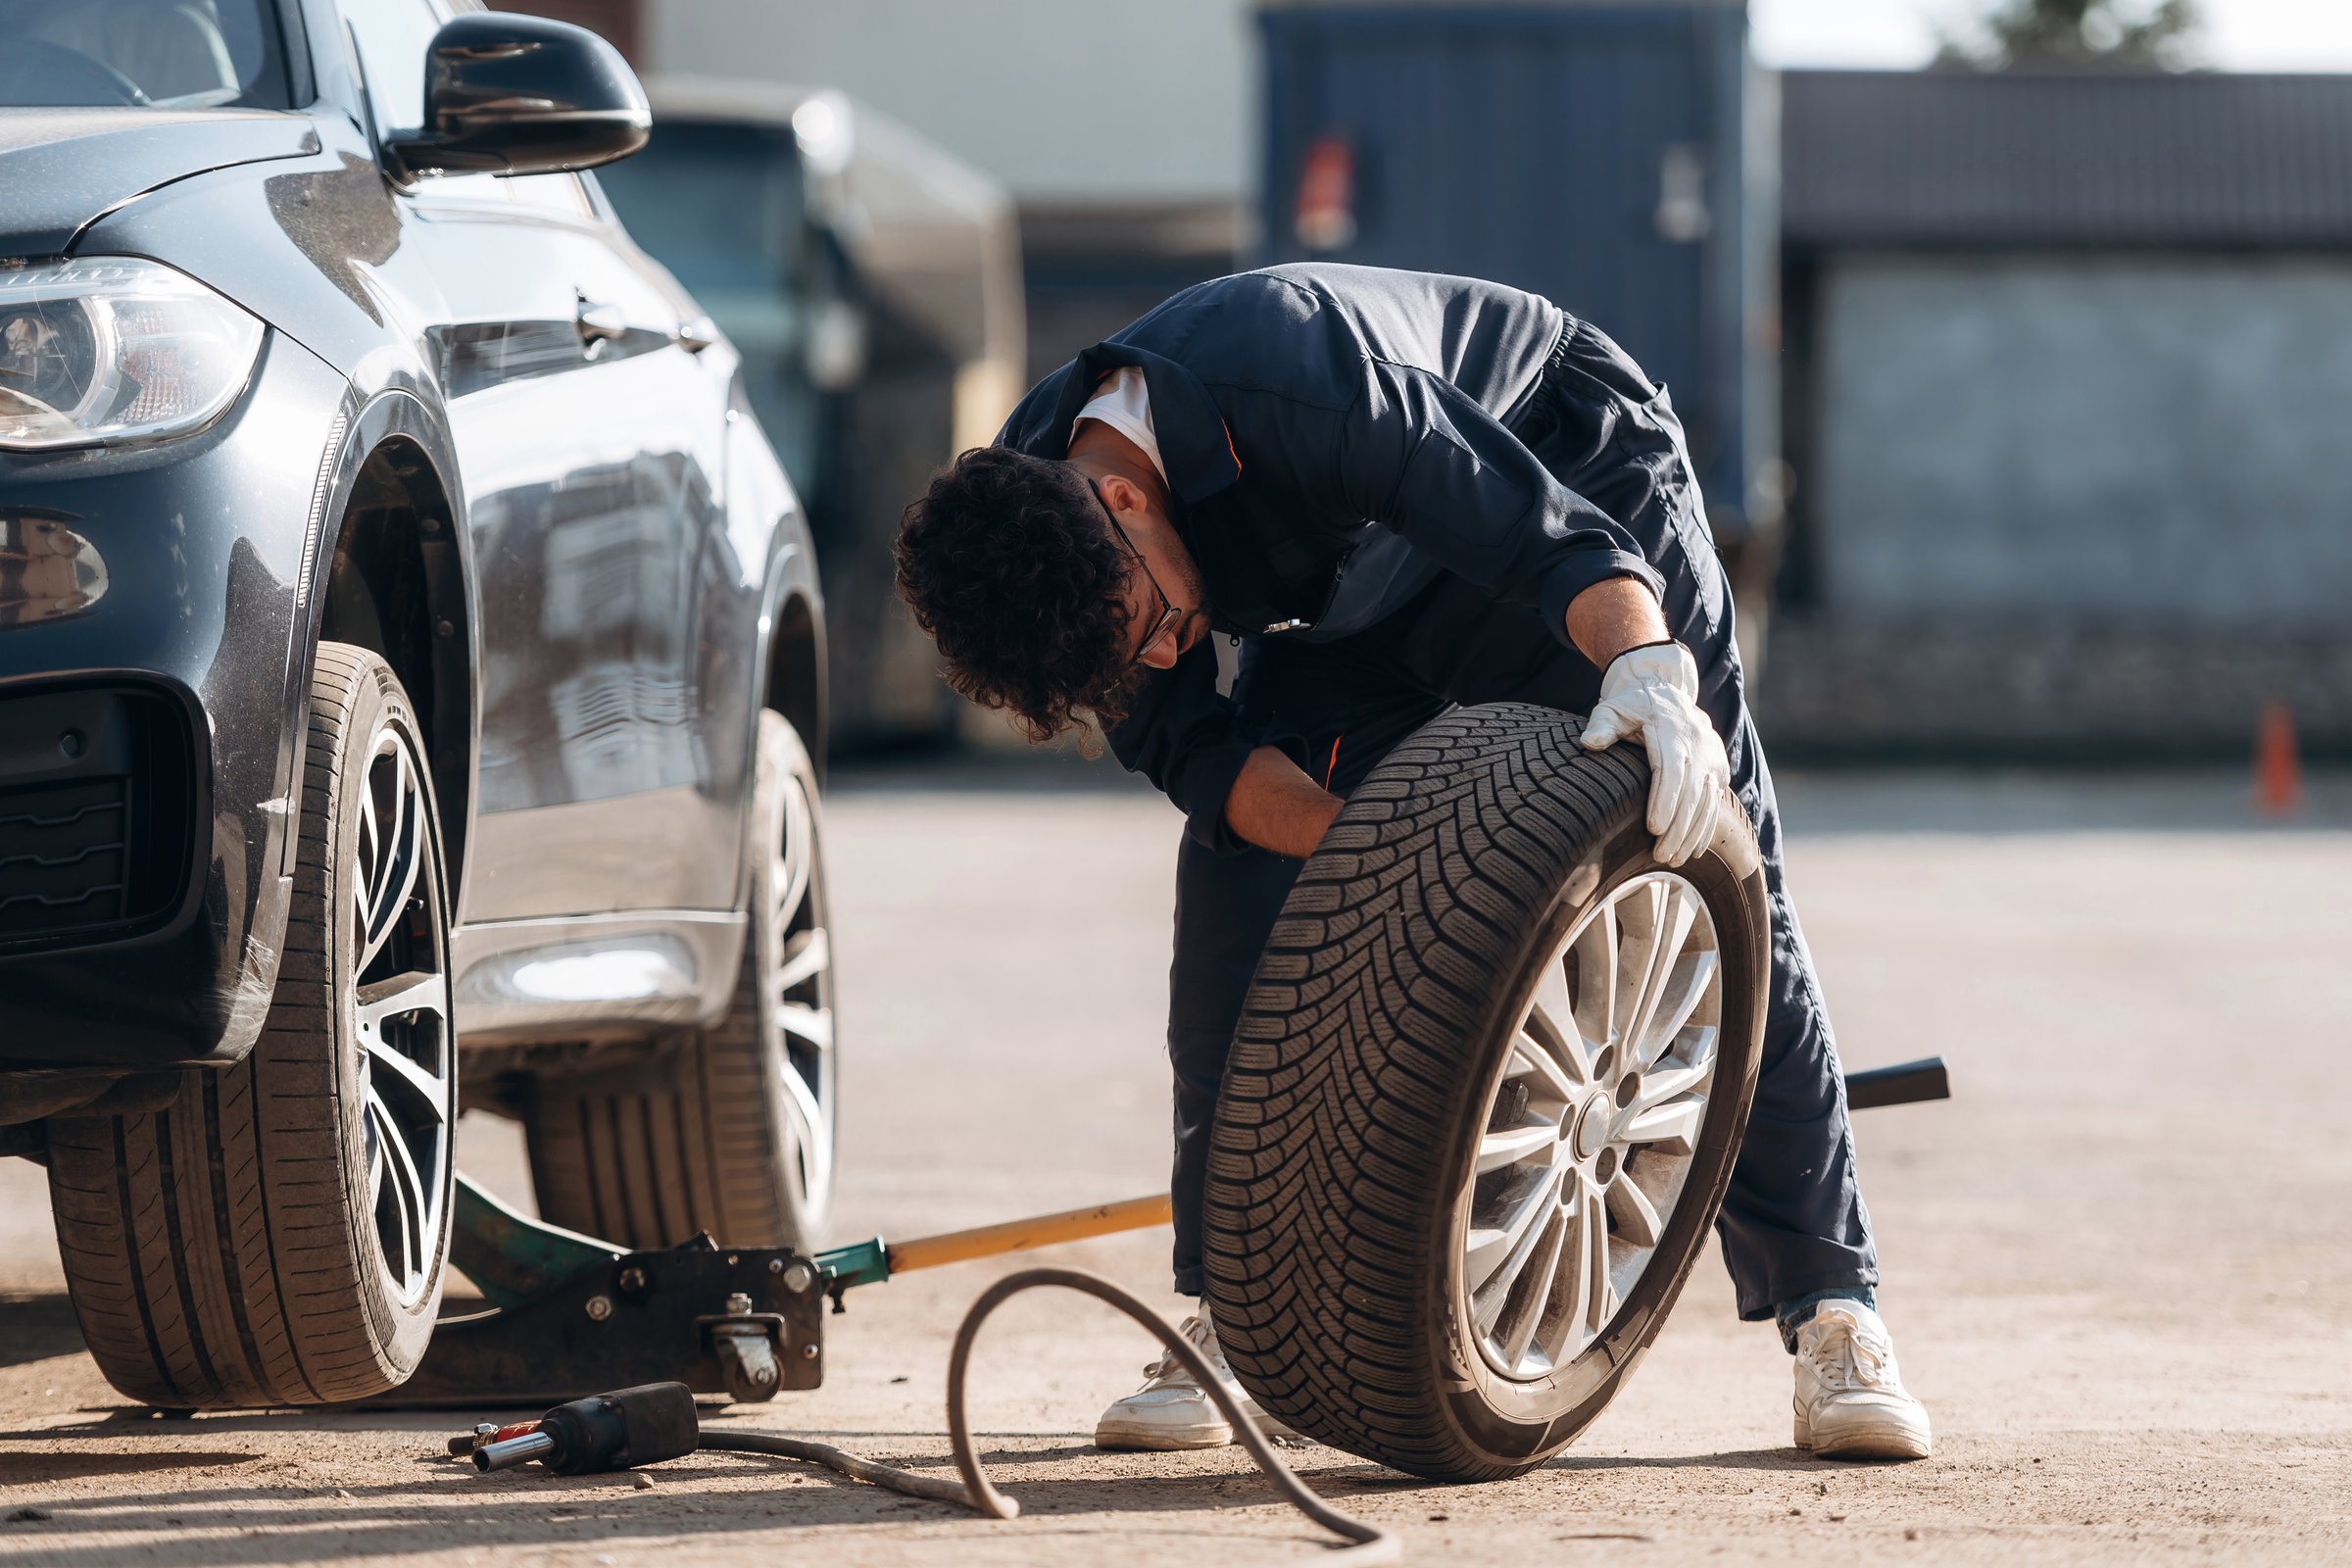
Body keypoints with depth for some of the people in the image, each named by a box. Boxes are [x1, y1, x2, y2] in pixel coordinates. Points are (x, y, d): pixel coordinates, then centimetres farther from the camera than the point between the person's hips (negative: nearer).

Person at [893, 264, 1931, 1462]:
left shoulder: (1299, 395, -42)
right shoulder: (1023, 513, -24)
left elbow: (1558, 539, -42)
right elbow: (1183, 743, -19)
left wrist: (1651, 668, -61)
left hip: (1570, 464, -5)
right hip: (1365, 581, 5)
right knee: (1239, 882, -12)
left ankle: (1832, 1315, -6)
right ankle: (1228, 1319, -6)